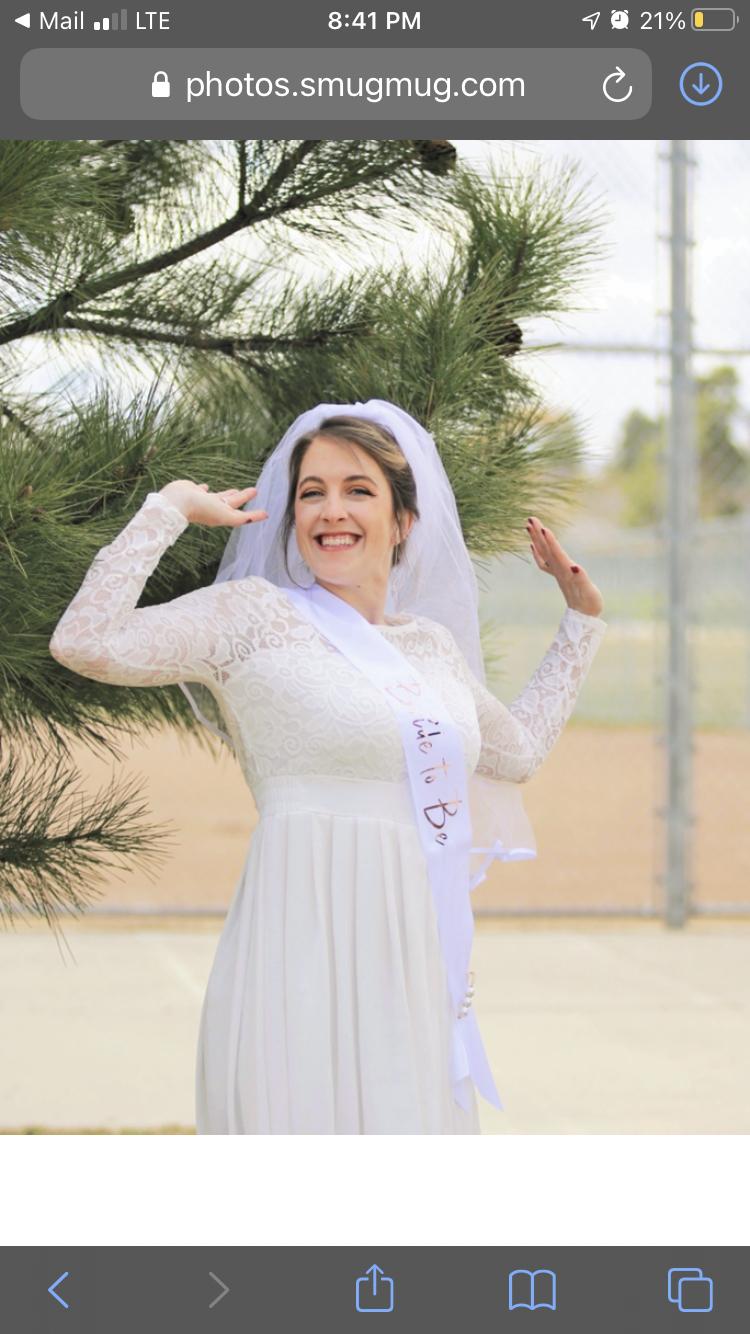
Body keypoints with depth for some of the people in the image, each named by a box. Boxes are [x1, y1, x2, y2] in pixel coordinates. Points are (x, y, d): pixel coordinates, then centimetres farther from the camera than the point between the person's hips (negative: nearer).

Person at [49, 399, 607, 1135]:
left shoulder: (432, 644, 18)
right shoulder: (255, 614, -2)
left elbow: (519, 748, 36)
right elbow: (84, 642, -14)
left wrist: (583, 617, 35)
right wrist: (167, 508, -7)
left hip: (414, 975, 7)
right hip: (309, 957, -7)